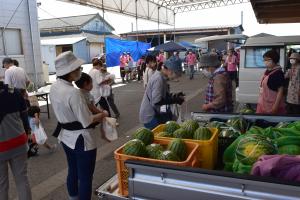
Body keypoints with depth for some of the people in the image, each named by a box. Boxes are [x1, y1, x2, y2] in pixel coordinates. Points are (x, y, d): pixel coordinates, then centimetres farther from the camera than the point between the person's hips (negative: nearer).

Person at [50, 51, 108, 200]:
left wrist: (94, 115, 8)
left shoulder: (54, 87, -1)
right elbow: (86, 122, -23)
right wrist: (102, 115, -5)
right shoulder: (73, 92, -28)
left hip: (66, 136, 9)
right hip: (81, 140, -9)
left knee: (73, 172, 26)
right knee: (85, 178, 8)